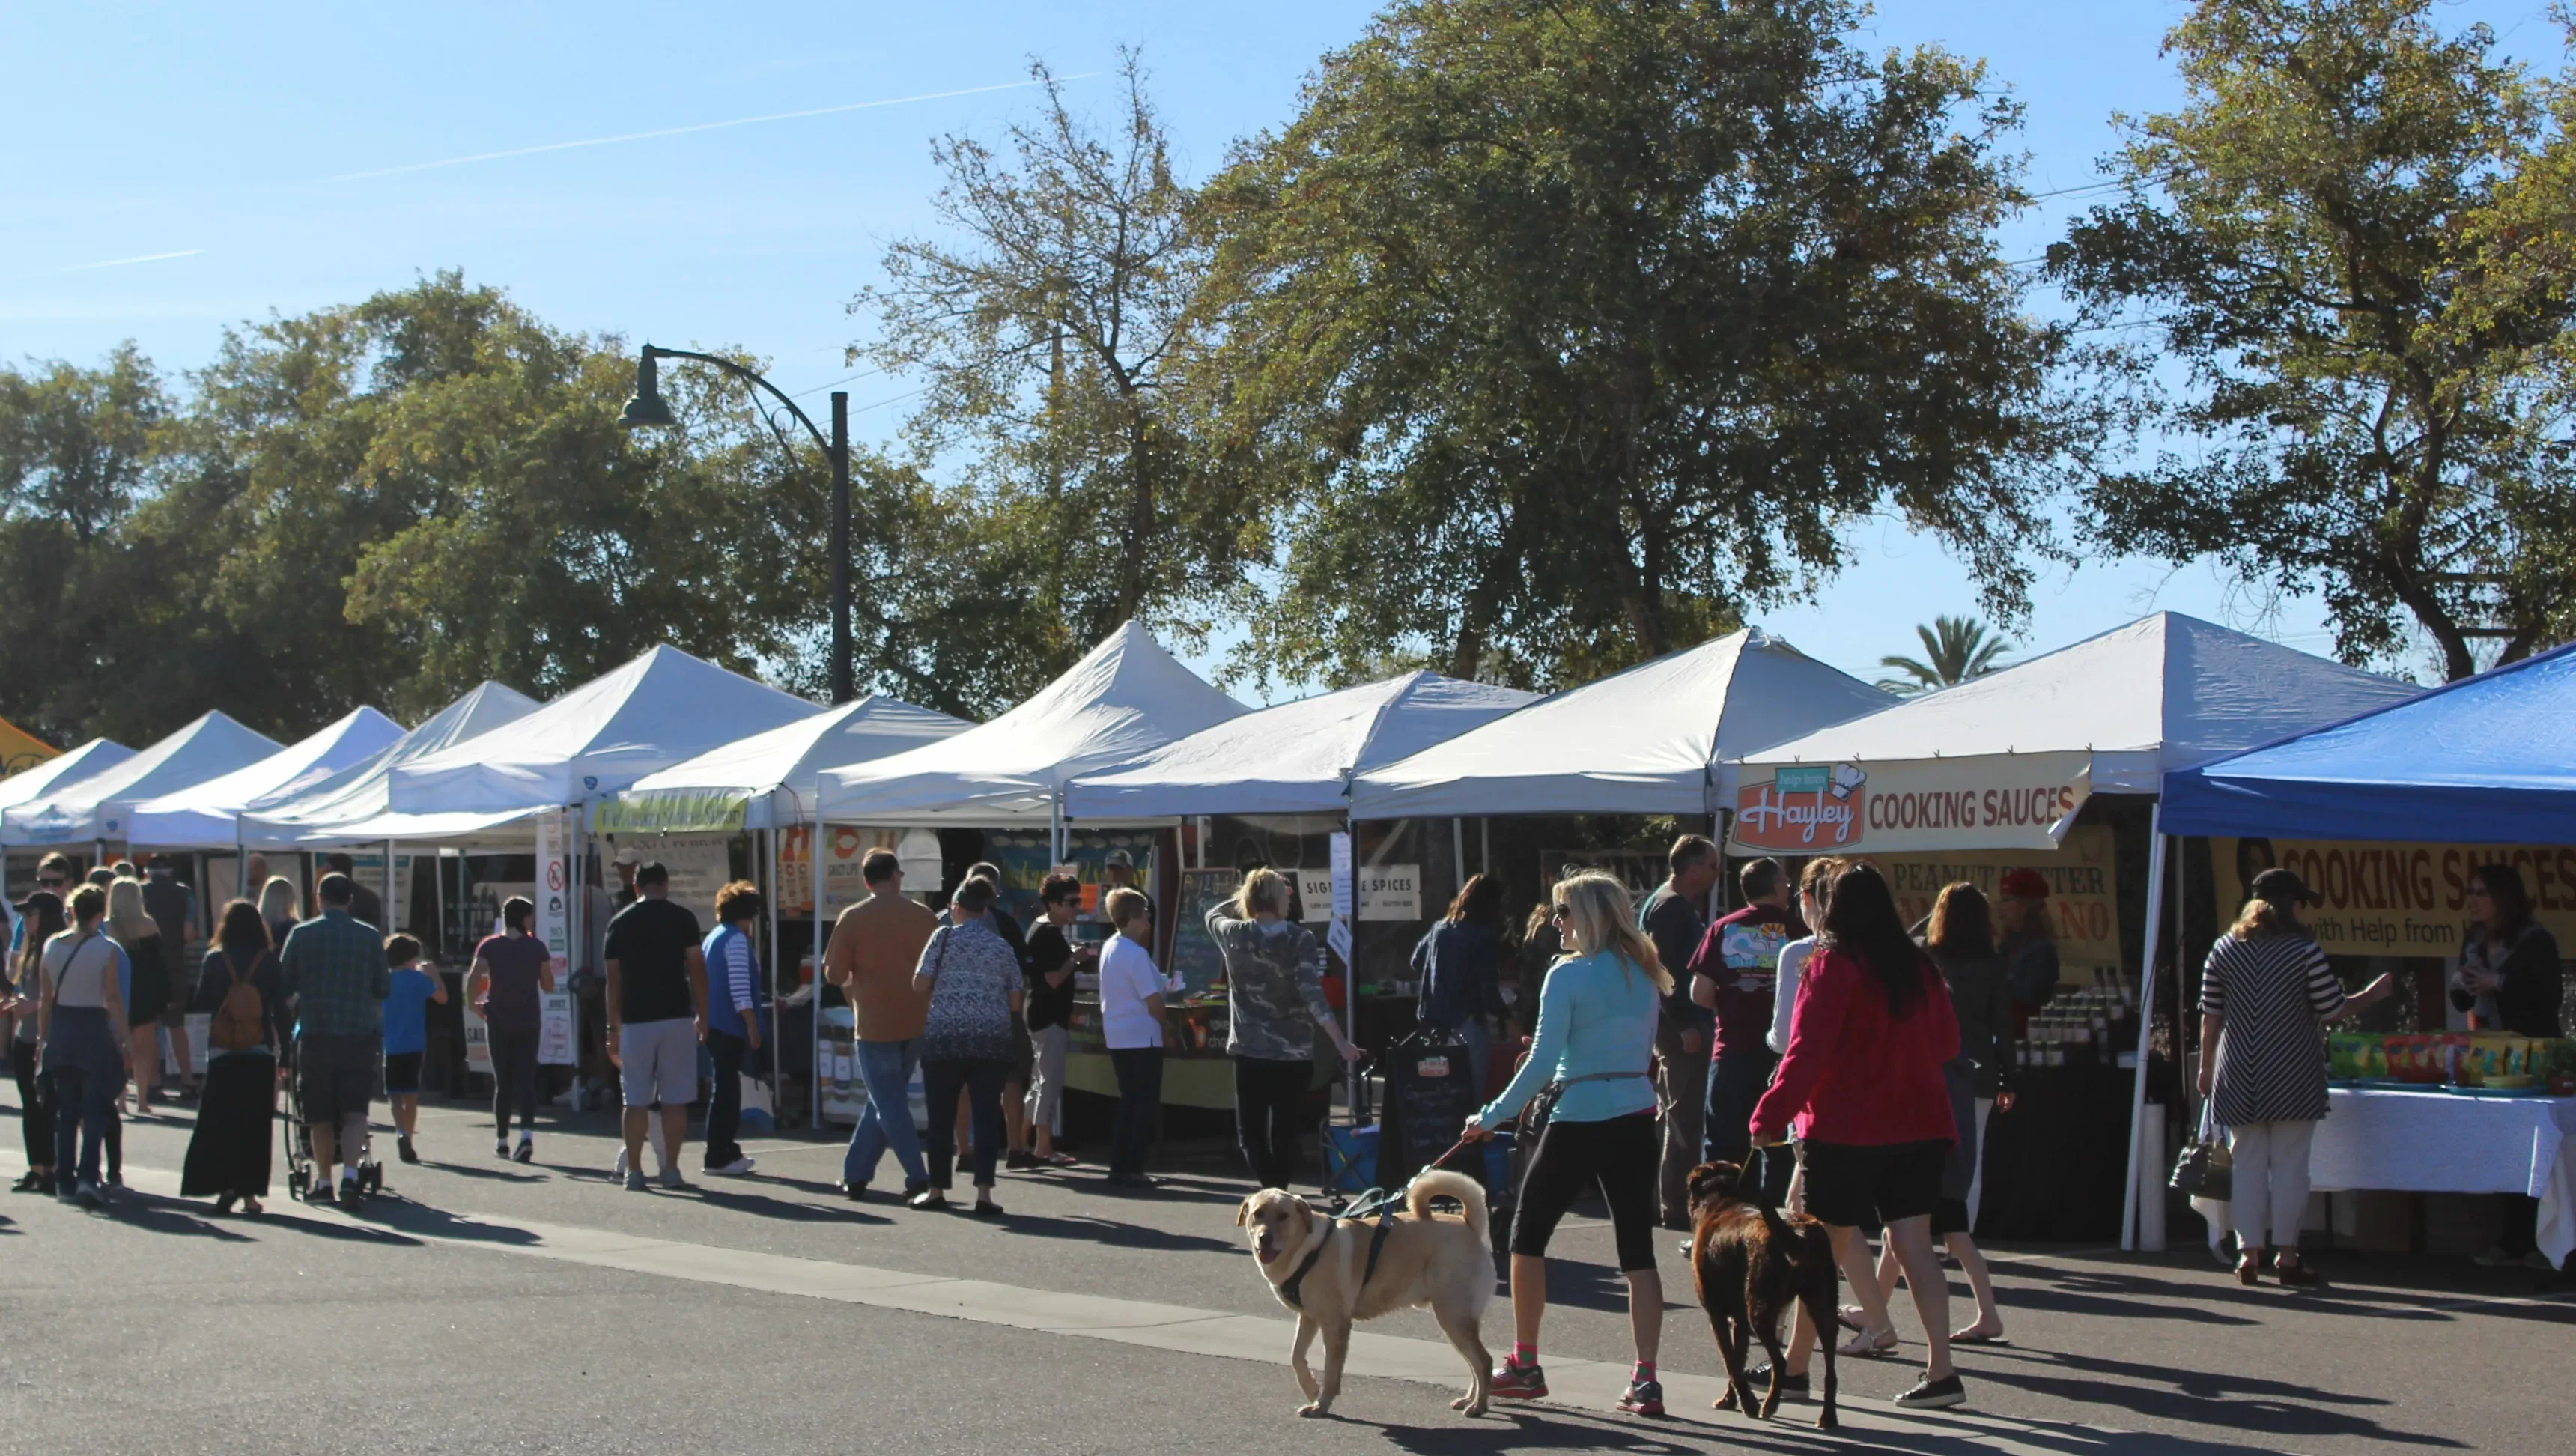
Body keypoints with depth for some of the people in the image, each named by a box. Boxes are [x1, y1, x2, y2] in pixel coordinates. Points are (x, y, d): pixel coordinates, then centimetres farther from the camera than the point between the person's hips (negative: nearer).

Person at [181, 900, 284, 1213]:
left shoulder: (215, 959, -1)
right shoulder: (269, 961, -1)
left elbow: (202, 1003, 2)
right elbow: (279, 1008, -1)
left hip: (222, 1052, 0)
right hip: (260, 1052, 0)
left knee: (219, 1120, 7)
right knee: (255, 1124, 6)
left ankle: (225, 1184, -7)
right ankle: (250, 1191, 3)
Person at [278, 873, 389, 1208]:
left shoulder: (301, 935, -1)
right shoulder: (369, 937, 3)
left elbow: (283, 986, 4)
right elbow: (383, 988, 9)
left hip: (315, 1033, 0)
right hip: (360, 1033, 0)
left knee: (320, 1114, 10)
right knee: (355, 1111, -1)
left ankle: (323, 1182, 16)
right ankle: (350, 1175, -19)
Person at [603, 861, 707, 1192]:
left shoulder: (620, 923, 6)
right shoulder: (682, 918, 1)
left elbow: (613, 979, 6)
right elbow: (697, 970, -2)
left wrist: (613, 1027, 12)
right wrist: (703, 1016, 7)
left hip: (635, 1021, 1)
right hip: (676, 1018, -1)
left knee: (636, 1102, 7)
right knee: (675, 1100, 3)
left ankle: (634, 1172, 7)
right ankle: (671, 1171, 2)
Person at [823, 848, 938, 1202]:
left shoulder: (853, 918, -8)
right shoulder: (924, 916, 1)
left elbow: (833, 974, -9)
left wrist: (851, 984, 12)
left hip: (875, 1024, -4)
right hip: (916, 1024, 4)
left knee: (890, 1105, 3)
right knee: (886, 1101, 15)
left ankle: (918, 1179, -4)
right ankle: (855, 1175, 19)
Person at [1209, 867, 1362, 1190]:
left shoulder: (1235, 936, -3)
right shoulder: (1300, 939, -9)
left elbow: (1214, 914, 21)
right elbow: (1312, 993, -16)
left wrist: (1247, 894, 27)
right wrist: (1341, 1042, -16)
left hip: (1250, 1051, 1)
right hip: (1294, 1053, -1)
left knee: (1250, 1131, 7)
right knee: (1285, 1132, 10)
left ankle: (1270, 1186, -14)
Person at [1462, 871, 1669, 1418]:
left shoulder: (1568, 975, -11)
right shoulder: (1644, 973, 8)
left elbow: (1542, 1063, -13)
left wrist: (1491, 1117, -6)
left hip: (1580, 1121, -6)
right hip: (1637, 1120, 6)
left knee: (1528, 1234, 11)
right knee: (1638, 1250, 5)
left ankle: (1524, 1366, 15)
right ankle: (1646, 1380, 0)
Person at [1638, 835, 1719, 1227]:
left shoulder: (1673, 903, 18)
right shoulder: (1672, 905, -14)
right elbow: (1664, 967, -23)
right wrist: (1685, 1024, -24)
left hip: (1679, 1025, 11)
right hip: (1681, 1025, -11)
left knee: (1677, 1116, 16)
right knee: (1684, 1119, -8)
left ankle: (1665, 1199, 23)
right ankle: (1676, 1205, -5)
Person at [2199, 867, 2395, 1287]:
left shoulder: (2224, 950, 3)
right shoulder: (2305, 951, -7)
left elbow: (2210, 1017, 5)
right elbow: (2332, 1010, -4)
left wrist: (2206, 1067, 14)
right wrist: (2371, 996, 13)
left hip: (2239, 1080, 3)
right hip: (2293, 1078, -3)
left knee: (2247, 1162, 7)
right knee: (2289, 1162, 2)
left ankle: (2248, 1252, 6)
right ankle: (2286, 1255, 3)